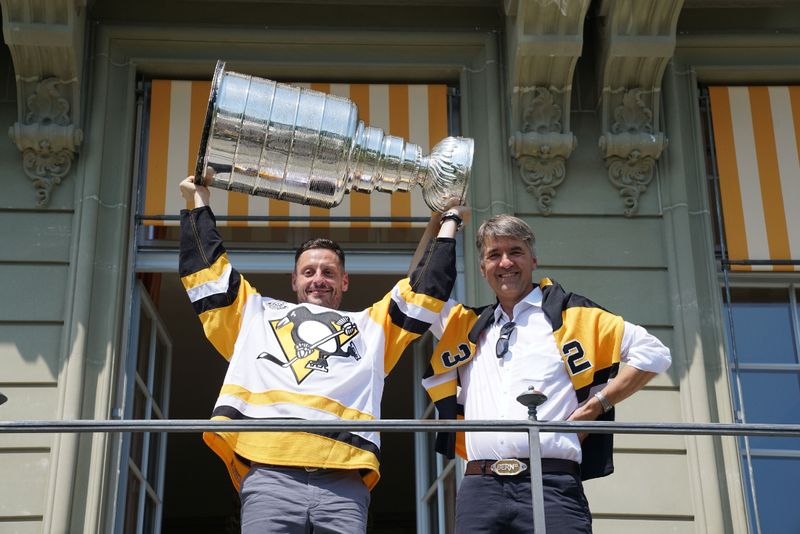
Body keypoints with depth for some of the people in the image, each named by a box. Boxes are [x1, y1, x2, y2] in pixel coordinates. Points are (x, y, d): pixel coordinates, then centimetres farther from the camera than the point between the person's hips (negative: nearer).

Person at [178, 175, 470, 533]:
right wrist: (200, 202, 39)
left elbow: (426, 288, 32)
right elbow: (208, 268, 32)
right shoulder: (256, 315, 31)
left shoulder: (370, 326, 31)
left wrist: (449, 223, 39)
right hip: (269, 474, 0)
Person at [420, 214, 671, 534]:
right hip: (479, 486, 3)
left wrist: (593, 407, 3)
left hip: (551, 484, -3)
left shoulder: (571, 315, 12)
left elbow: (652, 353, 10)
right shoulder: (466, 326, 24)